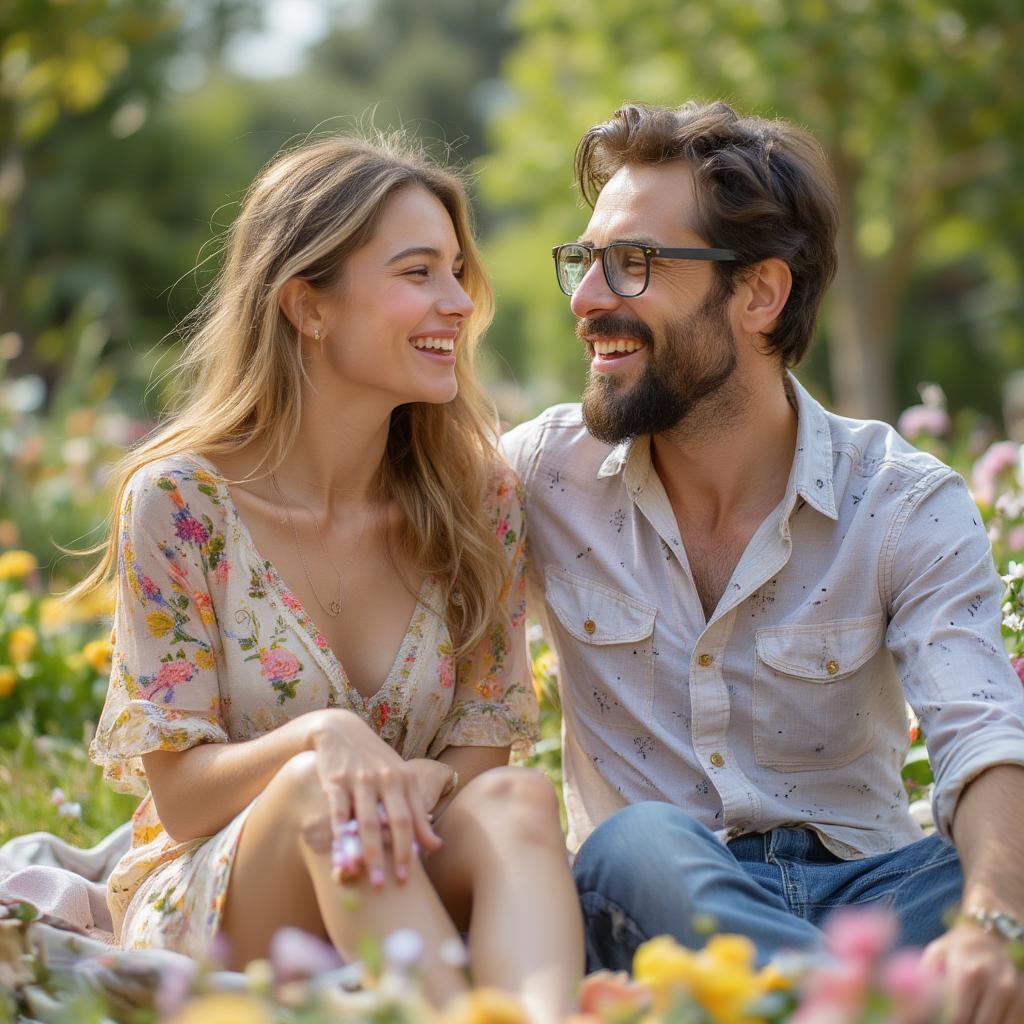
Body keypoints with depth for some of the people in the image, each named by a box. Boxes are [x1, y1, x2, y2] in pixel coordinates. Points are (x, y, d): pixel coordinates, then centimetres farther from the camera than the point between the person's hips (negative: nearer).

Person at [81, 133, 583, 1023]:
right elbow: (180, 797, -9)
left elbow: (484, 751, 3)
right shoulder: (179, 501, -8)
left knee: (517, 801, -31)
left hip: (412, 898, 3)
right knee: (319, 794, -35)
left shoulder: (478, 496, 1)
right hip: (200, 910, -2)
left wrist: (419, 780, -22)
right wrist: (319, 736, -30)